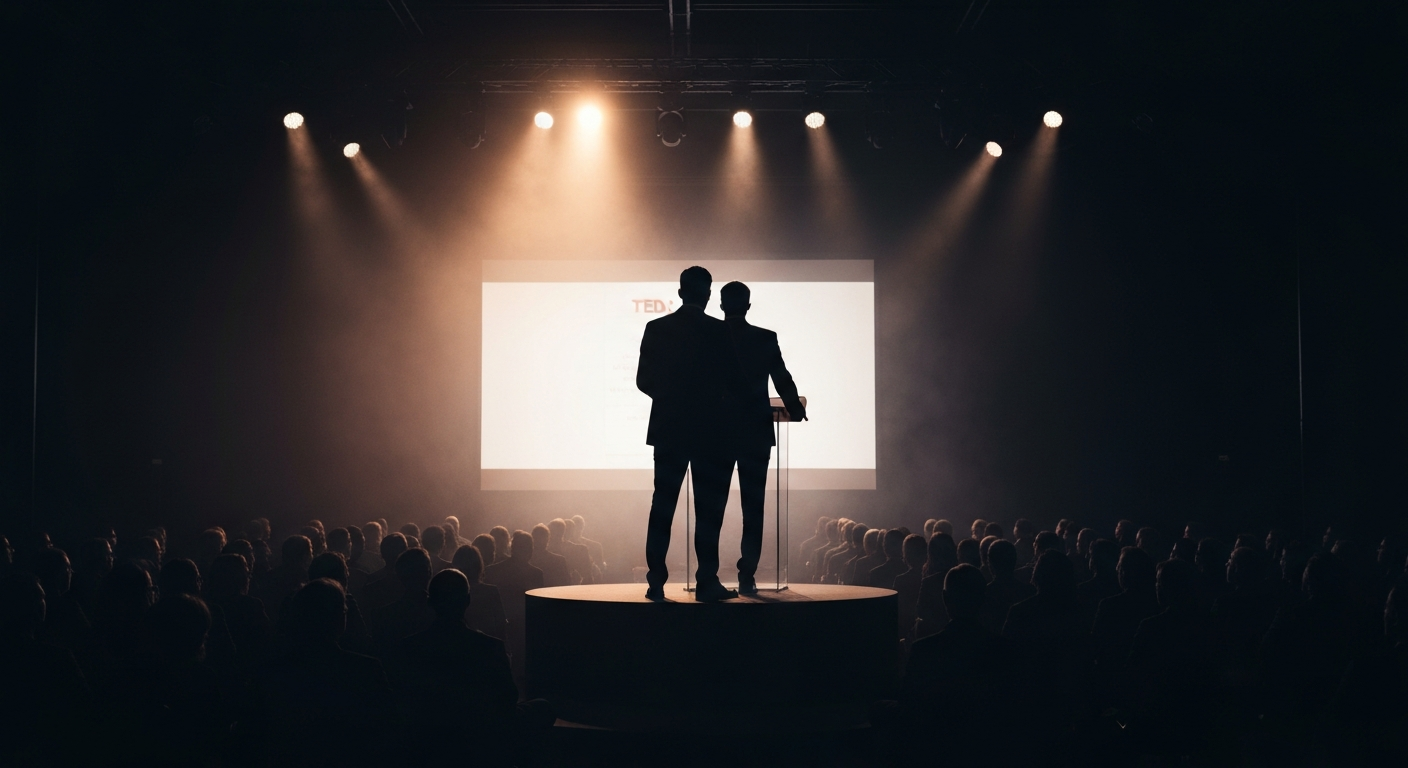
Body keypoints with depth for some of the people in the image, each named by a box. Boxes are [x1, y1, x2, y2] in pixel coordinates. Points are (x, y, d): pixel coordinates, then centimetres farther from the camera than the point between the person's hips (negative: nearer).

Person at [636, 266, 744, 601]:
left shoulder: (656, 328, 0)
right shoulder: (721, 331, -8)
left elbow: (644, 380, 3)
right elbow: (735, 382, -6)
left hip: (668, 430, 3)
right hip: (710, 431, -3)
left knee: (662, 505, 7)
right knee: (708, 509, 3)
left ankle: (656, 582, 5)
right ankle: (707, 582, 1)